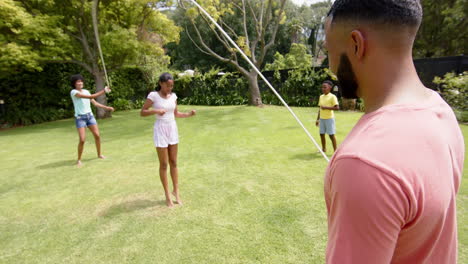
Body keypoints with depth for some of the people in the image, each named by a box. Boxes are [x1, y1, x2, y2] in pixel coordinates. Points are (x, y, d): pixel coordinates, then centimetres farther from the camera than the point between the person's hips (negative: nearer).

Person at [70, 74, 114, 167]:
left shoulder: (86, 91, 9)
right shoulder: (73, 92, -11)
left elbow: (95, 103, 15)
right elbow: (90, 97, -21)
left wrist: (106, 107, 9)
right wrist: (103, 91, -25)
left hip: (90, 115, 6)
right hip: (80, 117, -6)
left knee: (97, 135, 2)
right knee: (82, 140, -11)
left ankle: (99, 154, 21)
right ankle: (79, 159, 7)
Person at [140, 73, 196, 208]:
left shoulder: (173, 96, 5)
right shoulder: (153, 95, -9)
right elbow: (142, 112, -7)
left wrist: (189, 114, -3)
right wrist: (155, 111, -24)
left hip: (172, 129, 5)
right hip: (160, 131, -5)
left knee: (173, 162, 10)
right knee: (164, 164, 2)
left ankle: (176, 191, 22)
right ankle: (167, 194, 14)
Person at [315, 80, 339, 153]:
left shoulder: (332, 96, -8)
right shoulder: (321, 97, 11)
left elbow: (337, 107, -16)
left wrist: (326, 107, -20)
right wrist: (317, 119, 14)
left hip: (329, 118, -6)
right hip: (322, 118, 6)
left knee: (331, 134, -3)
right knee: (322, 134, 11)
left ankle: (335, 150, 8)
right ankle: (324, 149, 26)